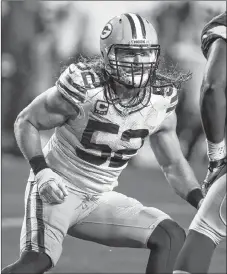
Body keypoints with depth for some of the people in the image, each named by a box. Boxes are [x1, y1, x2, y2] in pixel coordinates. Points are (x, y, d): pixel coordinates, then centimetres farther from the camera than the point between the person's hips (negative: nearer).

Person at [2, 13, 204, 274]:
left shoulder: (160, 100, -5)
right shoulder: (83, 87, -21)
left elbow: (174, 164, 7)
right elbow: (26, 122, -9)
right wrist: (41, 172, -23)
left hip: (97, 200, 6)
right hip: (56, 192, -6)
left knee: (172, 238, -10)